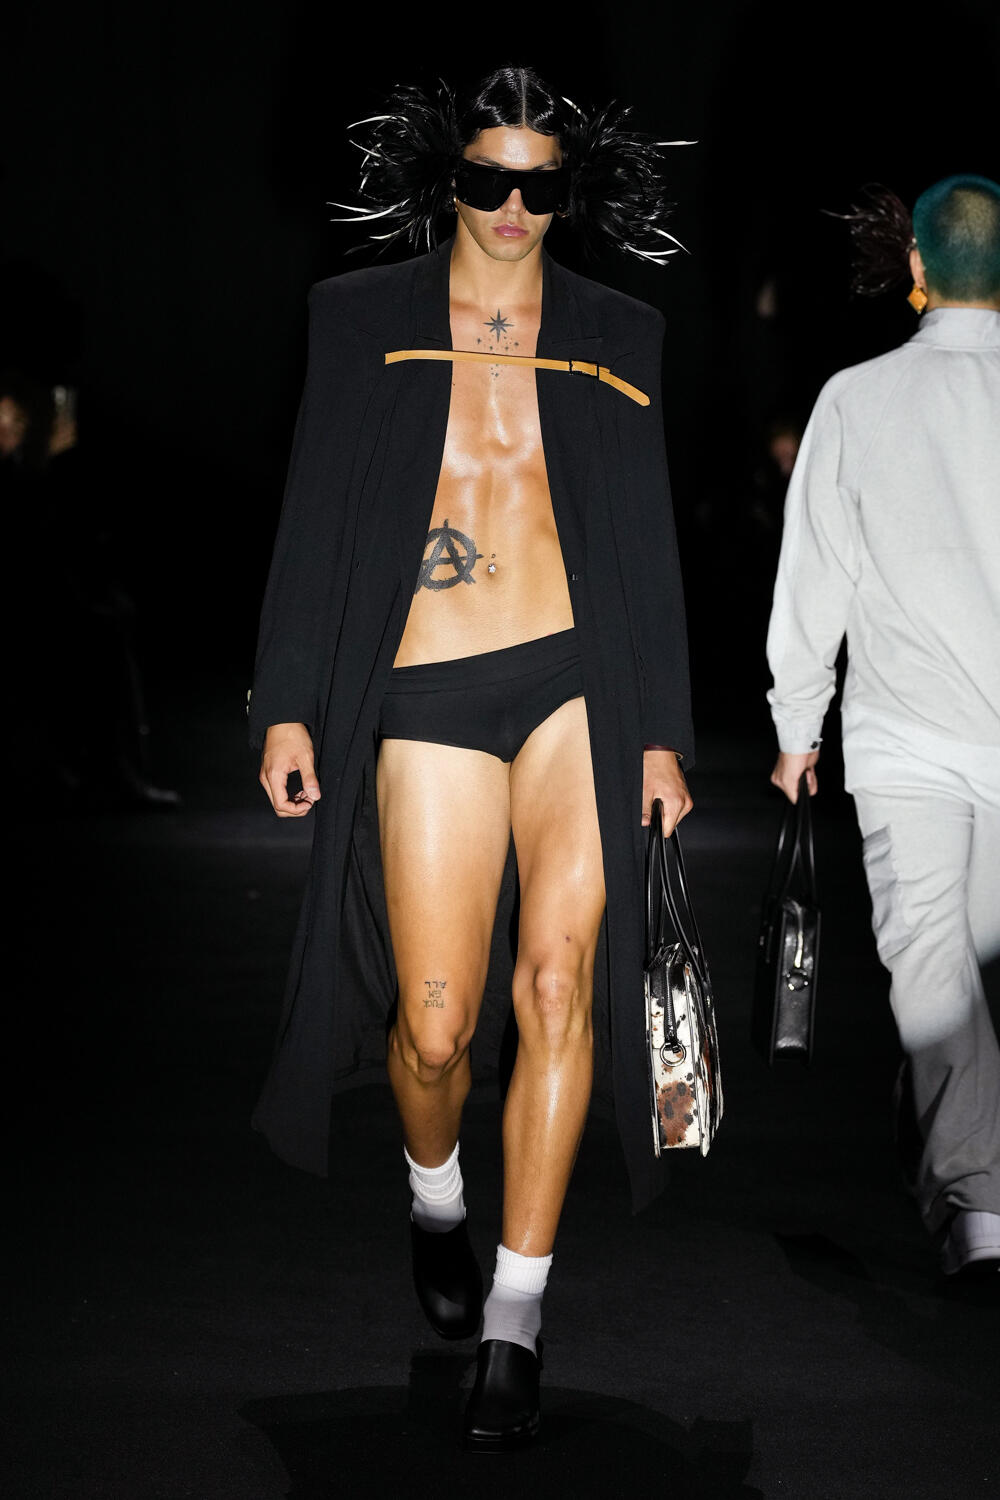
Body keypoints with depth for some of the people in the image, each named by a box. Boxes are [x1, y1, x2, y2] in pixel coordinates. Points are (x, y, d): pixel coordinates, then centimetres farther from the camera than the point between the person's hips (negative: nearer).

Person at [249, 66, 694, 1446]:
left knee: (560, 974, -14)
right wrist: (288, 704, 2)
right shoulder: (361, 320, 9)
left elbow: (649, 542, 13)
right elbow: (315, 516, 8)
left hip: (581, 677, 1)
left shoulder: (615, 336, 12)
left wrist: (664, 731, 9)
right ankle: (435, 1193, 32)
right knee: (436, 1022, -4)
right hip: (426, 695, 0)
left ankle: (516, 1316, -5)